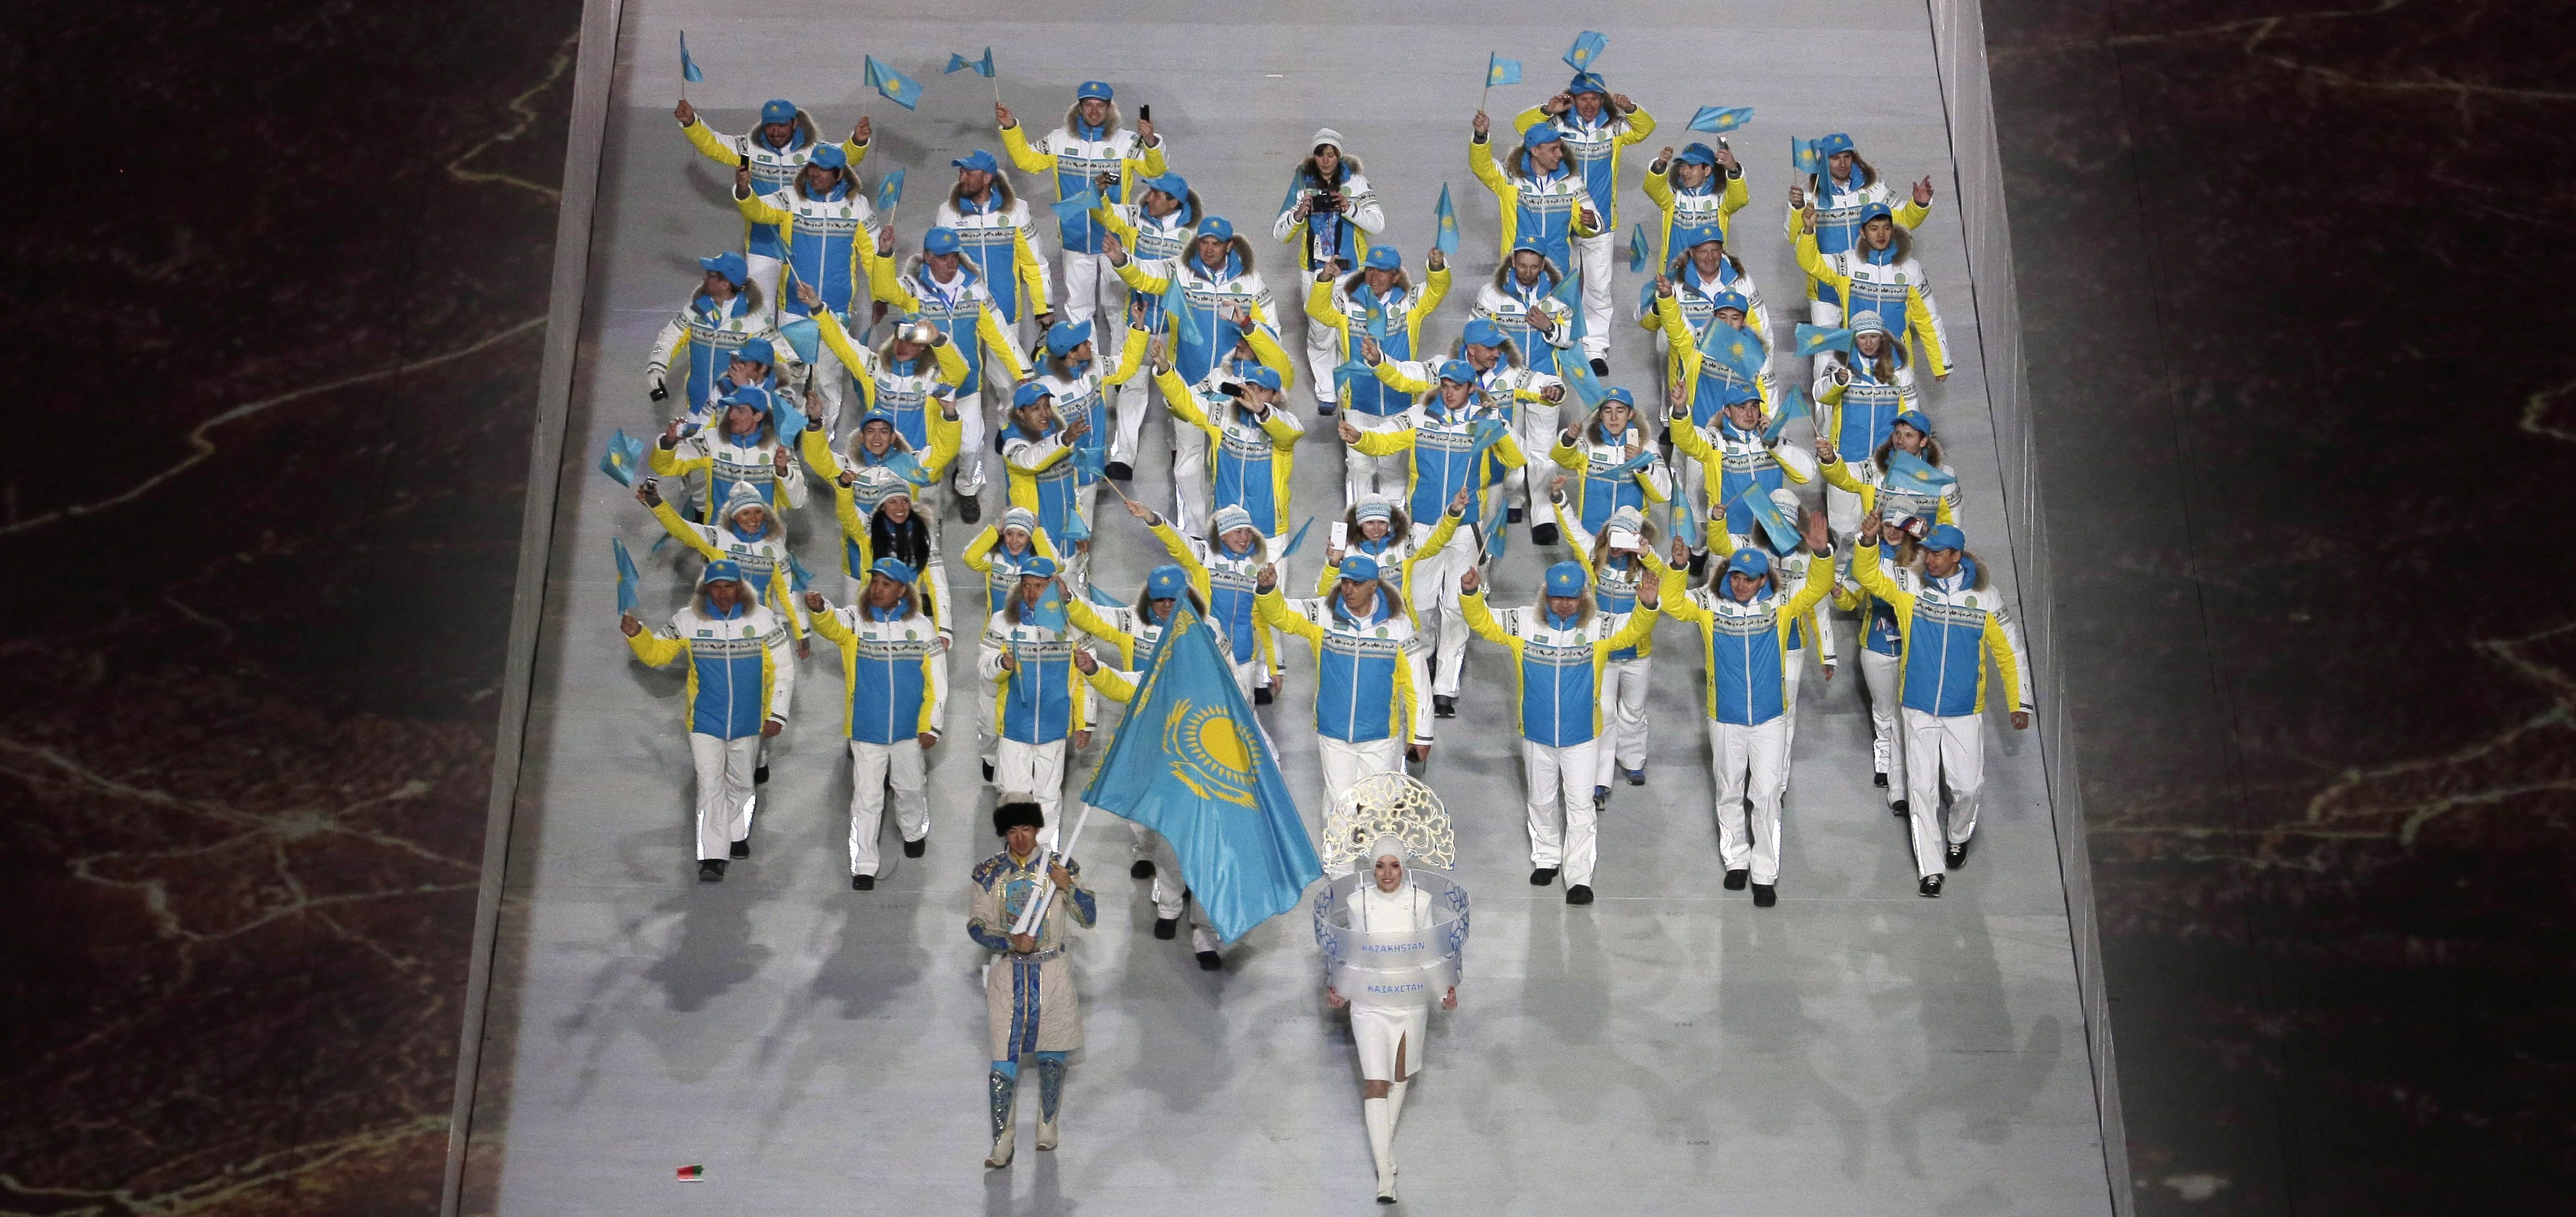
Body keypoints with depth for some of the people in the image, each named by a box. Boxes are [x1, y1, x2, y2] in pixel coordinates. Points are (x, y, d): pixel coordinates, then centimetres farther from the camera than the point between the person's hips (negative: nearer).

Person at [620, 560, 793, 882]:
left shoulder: (763, 620, -6)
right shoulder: (688, 621, -6)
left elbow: (783, 670, -1)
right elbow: (656, 653, 2)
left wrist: (777, 714, -5)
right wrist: (636, 635, -18)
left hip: (748, 723, 1)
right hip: (705, 723, -1)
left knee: (740, 783, 19)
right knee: (710, 788, -6)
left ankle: (736, 835, 43)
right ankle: (713, 858, -2)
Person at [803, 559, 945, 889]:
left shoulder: (921, 626, -5)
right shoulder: (855, 619, -8)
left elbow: (937, 679, -1)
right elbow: (832, 625, -32)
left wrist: (930, 725, -3)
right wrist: (819, 609, -55)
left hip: (909, 729, 2)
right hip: (866, 729, -1)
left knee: (909, 787, 22)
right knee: (867, 798, 3)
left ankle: (913, 831, 50)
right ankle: (863, 868, 12)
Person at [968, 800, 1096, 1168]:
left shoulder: (1061, 867, -3)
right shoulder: (989, 873, -1)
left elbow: (1089, 919, -6)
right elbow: (976, 926, -2)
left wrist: (1068, 887, -24)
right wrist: (1011, 941, -19)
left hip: (1052, 972, 0)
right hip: (1007, 973, 0)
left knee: (1051, 1055, 11)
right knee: (1003, 1058, -3)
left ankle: (1047, 1125, 31)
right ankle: (1002, 1143, 3)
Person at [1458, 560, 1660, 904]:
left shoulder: (1599, 627, -8)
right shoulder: (1524, 622, -7)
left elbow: (1635, 630, -11)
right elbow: (1484, 623, -5)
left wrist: (1647, 607, -32)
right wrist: (1471, 594, -24)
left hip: (1581, 735, -2)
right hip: (1536, 734, 2)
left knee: (1580, 805, -1)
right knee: (1542, 801, 18)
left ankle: (1579, 877, 6)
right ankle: (1547, 859, 39)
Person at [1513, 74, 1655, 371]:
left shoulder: (1614, 127, 2)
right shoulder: (1557, 125, -3)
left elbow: (1645, 127, 4)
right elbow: (1521, 125, -6)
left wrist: (1630, 109, -15)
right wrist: (1547, 110, -22)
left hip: (1600, 223, 1)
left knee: (1599, 288, 4)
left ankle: (1596, 349, 11)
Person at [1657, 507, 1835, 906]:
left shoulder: (1780, 605, -5)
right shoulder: (1710, 604, -5)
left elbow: (1817, 589, -10)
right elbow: (1674, 604, -13)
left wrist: (1821, 553, -29)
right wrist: (1677, 566, -29)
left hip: (1770, 717, -1)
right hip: (1725, 719, 1)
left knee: (1767, 795, -1)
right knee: (1730, 794, 14)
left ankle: (1765, 874, 7)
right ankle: (1736, 861, 31)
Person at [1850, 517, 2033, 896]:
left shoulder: (1986, 598, -5)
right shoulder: (1909, 586, -5)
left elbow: (2010, 652, 3)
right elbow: (1868, 575, -13)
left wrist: (2020, 703, 3)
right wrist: (1868, 541, -33)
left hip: (1964, 712, 0)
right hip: (1918, 709, 0)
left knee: (1967, 785, 7)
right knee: (1922, 787, 3)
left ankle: (1959, 836, 39)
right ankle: (1930, 867, 14)